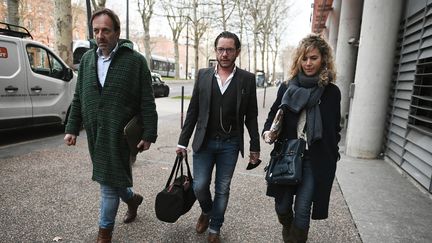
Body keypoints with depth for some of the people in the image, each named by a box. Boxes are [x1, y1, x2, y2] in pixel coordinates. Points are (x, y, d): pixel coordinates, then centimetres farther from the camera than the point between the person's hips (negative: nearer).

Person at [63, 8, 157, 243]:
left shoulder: (135, 60, -7)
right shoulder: (87, 59, 10)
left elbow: (147, 103, -9)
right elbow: (78, 98, 14)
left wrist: (148, 135, -12)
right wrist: (72, 129, 11)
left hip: (120, 135, -5)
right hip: (95, 134, 6)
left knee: (109, 182, 2)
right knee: (108, 179, 17)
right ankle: (132, 198, 48)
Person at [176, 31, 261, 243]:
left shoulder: (247, 79, -2)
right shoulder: (203, 75, 2)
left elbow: (251, 116, 1)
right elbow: (193, 111, 4)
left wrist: (255, 148, 1)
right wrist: (183, 141, 2)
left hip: (230, 144, -1)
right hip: (204, 142, 1)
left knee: (222, 190, 10)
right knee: (199, 186, 5)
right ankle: (206, 211, 38)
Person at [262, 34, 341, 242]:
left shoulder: (332, 92, -1)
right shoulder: (286, 88, 1)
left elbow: (335, 129, 5)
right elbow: (273, 116, 10)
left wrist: (331, 157, 2)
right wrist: (268, 132, -10)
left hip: (315, 159, -1)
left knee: (302, 210, 0)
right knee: (282, 206, 11)